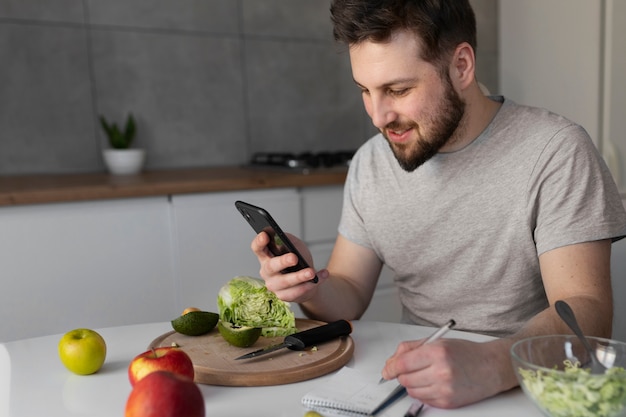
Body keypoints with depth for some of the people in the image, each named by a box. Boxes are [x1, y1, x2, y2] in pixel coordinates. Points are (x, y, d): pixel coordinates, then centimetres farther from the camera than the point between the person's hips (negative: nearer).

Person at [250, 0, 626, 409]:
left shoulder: (555, 150, -14)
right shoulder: (369, 163, 1)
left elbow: (586, 311, -19)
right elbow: (350, 297, 3)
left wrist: (492, 364, -37)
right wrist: (311, 286, -19)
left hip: (526, 388, -2)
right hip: (413, 384, 3)